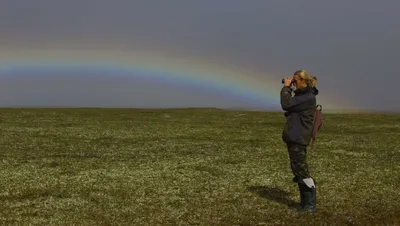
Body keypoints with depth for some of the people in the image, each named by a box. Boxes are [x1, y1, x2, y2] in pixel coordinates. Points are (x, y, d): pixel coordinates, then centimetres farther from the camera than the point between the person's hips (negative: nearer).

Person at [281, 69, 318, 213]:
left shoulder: (308, 97, -17)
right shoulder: (301, 94, 13)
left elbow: (286, 105, -21)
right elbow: (289, 104, 22)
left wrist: (286, 87, -10)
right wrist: (288, 88, 13)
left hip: (298, 138, -10)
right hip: (293, 137, 10)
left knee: (301, 171, -7)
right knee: (297, 170, 13)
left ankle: (311, 205, -1)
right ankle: (305, 202, 20)